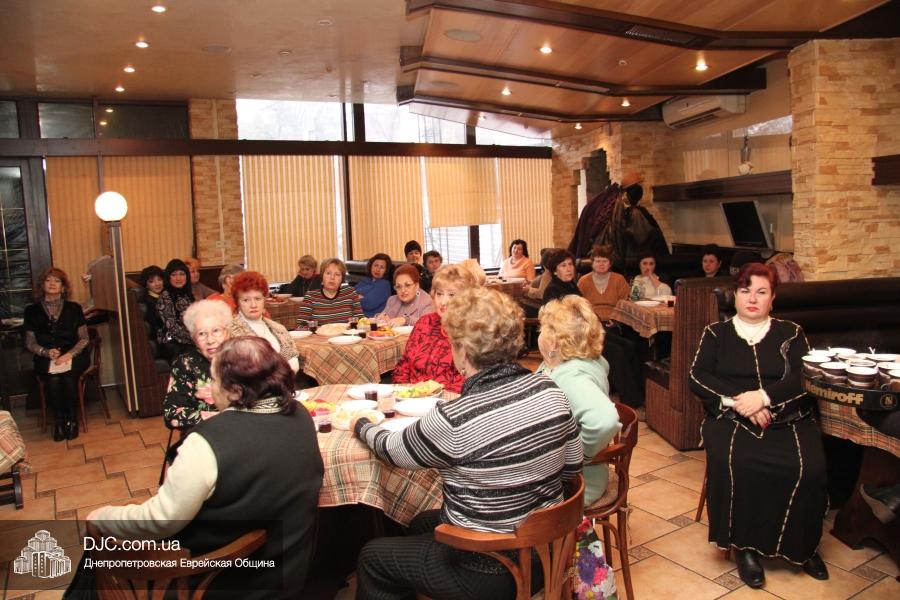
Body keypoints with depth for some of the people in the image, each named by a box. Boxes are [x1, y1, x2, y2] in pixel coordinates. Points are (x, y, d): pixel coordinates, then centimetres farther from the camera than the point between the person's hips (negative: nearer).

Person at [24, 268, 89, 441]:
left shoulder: (74, 308, 5)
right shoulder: (32, 311, 7)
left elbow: (84, 339, 3)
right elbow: (30, 343, 8)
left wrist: (68, 355, -14)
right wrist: (46, 352, -13)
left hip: (73, 355, -1)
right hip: (46, 358, 1)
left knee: (68, 376, -32)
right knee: (53, 380, -31)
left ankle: (72, 419, -13)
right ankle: (59, 421, -12)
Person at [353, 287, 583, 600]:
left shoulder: (453, 420, -29)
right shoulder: (549, 391, -12)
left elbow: (393, 450, -9)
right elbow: (573, 465, 1)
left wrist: (361, 426, 11)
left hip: (492, 571, -7)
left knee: (371, 556, 16)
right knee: (420, 524, 29)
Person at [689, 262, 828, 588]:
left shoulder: (791, 333, 15)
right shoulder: (716, 333, 14)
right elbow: (697, 377, 2)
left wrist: (764, 396, -16)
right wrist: (737, 400, -13)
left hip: (789, 420, 1)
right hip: (732, 420, -1)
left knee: (809, 470, -26)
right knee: (732, 465, -31)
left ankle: (803, 546, 1)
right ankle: (745, 546, -11)